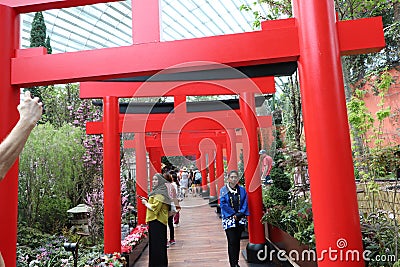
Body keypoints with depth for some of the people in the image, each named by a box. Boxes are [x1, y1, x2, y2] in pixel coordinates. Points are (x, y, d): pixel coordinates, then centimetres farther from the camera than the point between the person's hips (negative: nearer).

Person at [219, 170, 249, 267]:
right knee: (232, 242, -6)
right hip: (229, 219, -3)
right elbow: (223, 204, -8)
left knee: (237, 241, 11)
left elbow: (245, 203, 2)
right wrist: (233, 214, -11)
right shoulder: (223, 190, -3)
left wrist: (239, 214, -10)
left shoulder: (242, 190, 5)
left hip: (240, 219, 3)